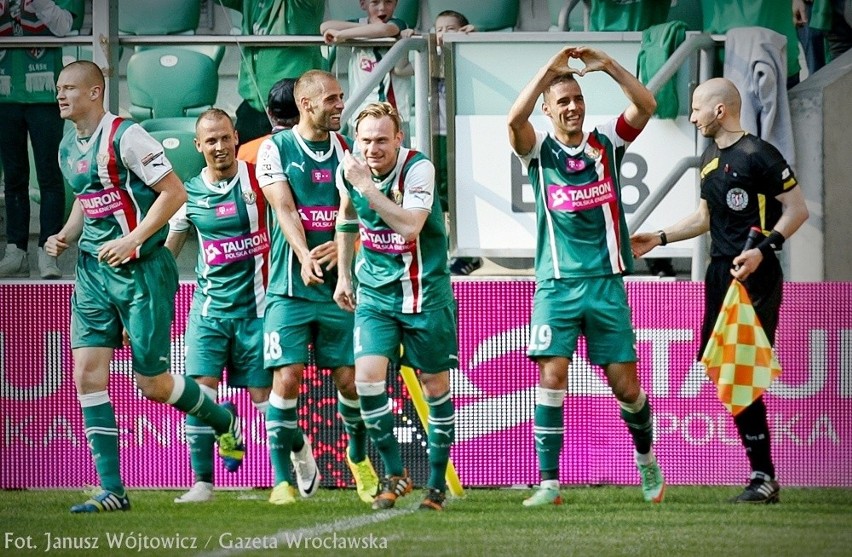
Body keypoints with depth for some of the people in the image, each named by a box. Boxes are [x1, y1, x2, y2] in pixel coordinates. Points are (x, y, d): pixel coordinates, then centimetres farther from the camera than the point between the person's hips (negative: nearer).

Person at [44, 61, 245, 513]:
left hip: (141, 270, -8)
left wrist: (131, 241, -21)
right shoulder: (68, 148, 11)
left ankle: (224, 421, 30)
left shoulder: (125, 137, -15)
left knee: (152, 383, -1)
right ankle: (111, 489, -3)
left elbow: (174, 192, -15)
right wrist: (65, 236, 9)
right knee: (87, 375, -5)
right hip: (93, 271, 8)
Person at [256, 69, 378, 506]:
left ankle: (358, 455, 31)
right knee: (287, 376, -11)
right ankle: (283, 477, -2)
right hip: (290, 286, -3)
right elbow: (285, 209, -10)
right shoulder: (276, 149, 0)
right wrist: (304, 257, -25)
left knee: (349, 377, 4)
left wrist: (340, 247, -18)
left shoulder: (347, 149, 9)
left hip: (339, 281, 3)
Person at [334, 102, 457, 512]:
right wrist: (343, 275, 19)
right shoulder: (349, 171, -2)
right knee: (367, 378, -14)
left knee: (436, 386, 4)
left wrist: (368, 187, -30)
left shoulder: (418, 168, -17)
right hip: (374, 292, 3)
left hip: (424, 291, -3)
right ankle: (394, 474, 1)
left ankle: (437, 482, 18)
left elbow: (410, 227, -31)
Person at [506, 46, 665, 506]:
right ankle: (549, 482, -8)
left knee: (625, 385, 3)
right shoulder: (539, 151, 3)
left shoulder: (606, 144, 8)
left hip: (606, 282, 1)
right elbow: (515, 119, -18)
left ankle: (646, 458, 29)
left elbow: (645, 106, -5)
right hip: (556, 285, -1)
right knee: (551, 377, -12)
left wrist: (608, 66, -14)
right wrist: (551, 69, -18)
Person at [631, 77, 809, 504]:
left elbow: (797, 209, -11)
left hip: (755, 277, -9)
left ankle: (765, 478, -7)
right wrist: (659, 238, 23)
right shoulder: (710, 160, 17)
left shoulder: (757, 155, -10)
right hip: (720, 273, 9)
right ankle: (761, 473, 9)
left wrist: (763, 250, -21)